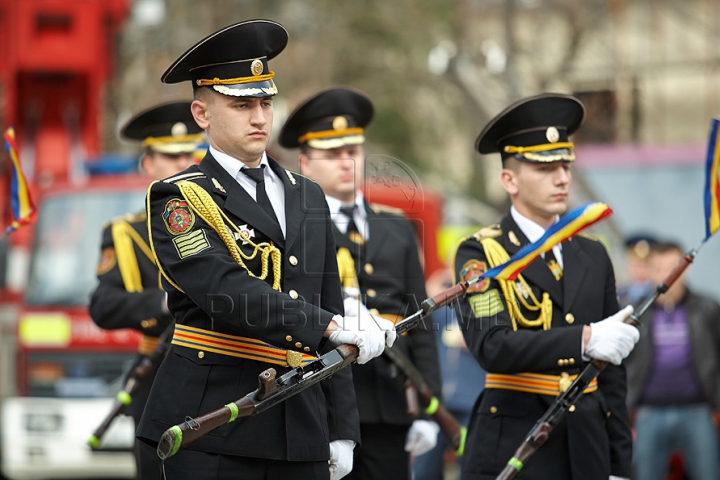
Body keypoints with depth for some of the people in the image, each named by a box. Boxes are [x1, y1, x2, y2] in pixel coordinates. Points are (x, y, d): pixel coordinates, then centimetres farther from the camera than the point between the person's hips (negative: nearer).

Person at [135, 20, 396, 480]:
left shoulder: (308, 197, 17)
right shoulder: (179, 199, -2)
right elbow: (225, 293, -18)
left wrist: (341, 430, 12)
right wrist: (330, 325, -26)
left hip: (301, 425, 5)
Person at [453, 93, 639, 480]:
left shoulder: (592, 255, 13)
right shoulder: (480, 254, -2)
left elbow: (612, 370, 14)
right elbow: (491, 347, -18)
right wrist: (584, 339, -27)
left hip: (587, 448, 5)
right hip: (510, 449, -4)